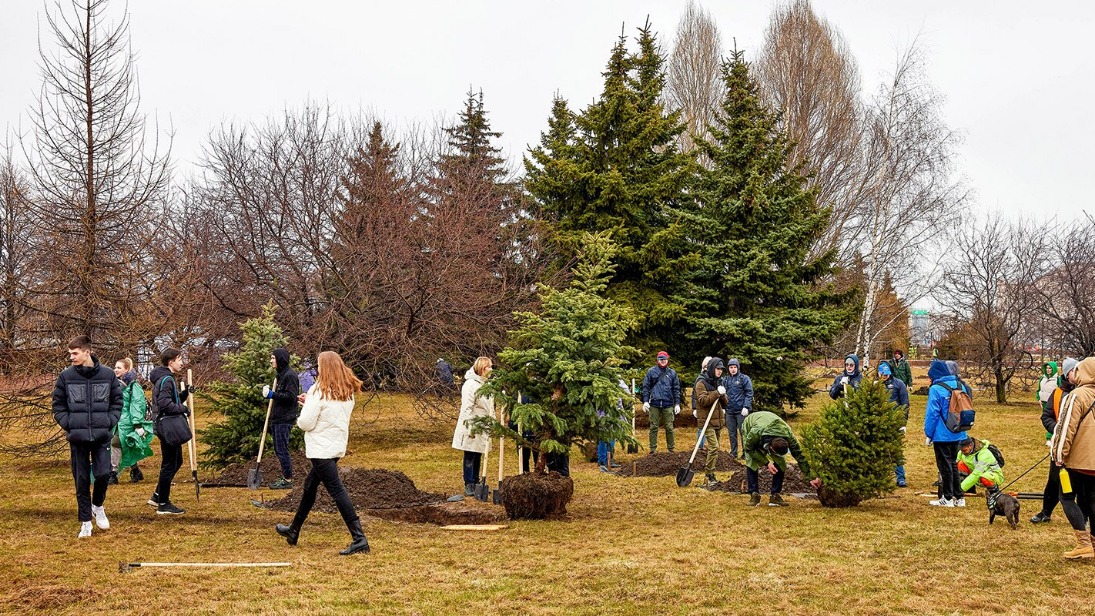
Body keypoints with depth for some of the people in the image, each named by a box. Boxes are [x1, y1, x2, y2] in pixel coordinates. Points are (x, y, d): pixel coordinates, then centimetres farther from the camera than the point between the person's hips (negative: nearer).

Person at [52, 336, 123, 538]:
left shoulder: (107, 375, -1)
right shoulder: (66, 376, -2)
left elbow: (117, 401, 8)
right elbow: (58, 405, 5)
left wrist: (110, 422, -4)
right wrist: (68, 424, -6)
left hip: (102, 437, 0)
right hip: (77, 437, 0)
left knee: (103, 474, -8)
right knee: (81, 481, 5)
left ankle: (98, 505, 23)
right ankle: (85, 522, 17)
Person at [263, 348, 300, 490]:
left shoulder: (290, 375, -14)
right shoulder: (281, 374, 17)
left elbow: (291, 397, -21)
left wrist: (272, 394, -22)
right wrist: (269, 392, 6)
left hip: (284, 420, -10)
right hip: (277, 419, 10)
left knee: (282, 450, -6)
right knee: (279, 450, 13)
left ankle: (288, 480, 0)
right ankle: (285, 477, 21)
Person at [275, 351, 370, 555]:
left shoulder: (319, 391, -16)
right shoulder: (348, 392, 7)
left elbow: (306, 422, -19)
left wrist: (299, 419, 4)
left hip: (321, 449, -9)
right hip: (338, 445, 9)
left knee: (337, 491, -11)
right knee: (310, 485, 23)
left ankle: (359, 538, -17)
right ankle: (293, 531, 37)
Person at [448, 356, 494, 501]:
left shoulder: (486, 384, 12)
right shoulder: (470, 384, -15)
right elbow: (467, 408, -19)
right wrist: (471, 428, -21)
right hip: (472, 427, -8)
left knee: (478, 456, 14)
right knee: (470, 457, -2)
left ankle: (476, 484, 22)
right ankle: (468, 486, 3)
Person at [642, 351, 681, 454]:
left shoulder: (672, 373, 9)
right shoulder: (651, 372, 4)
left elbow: (676, 389, 10)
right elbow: (646, 387, 4)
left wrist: (677, 404, 4)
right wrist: (645, 401, -5)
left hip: (668, 404, 1)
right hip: (654, 404, -1)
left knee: (669, 428, 3)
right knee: (654, 427, 3)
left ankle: (670, 448, 10)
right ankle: (653, 448, 8)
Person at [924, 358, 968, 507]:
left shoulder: (936, 389, -16)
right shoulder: (959, 386, 5)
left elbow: (932, 413, -16)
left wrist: (928, 434, -8)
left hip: (942, 435, -7)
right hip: (958, 435, 7)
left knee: (944, 466, 3)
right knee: (953, 464, 17)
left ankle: (947, 498, 9)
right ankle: (959, 497, 19)